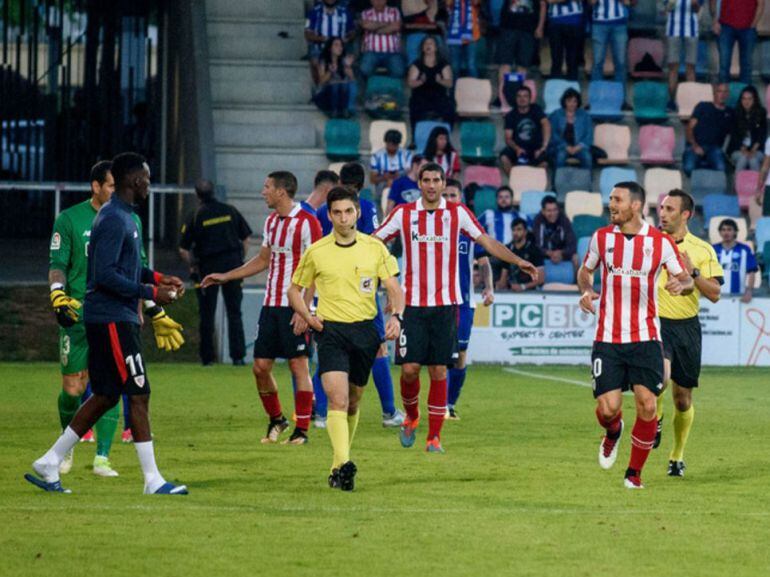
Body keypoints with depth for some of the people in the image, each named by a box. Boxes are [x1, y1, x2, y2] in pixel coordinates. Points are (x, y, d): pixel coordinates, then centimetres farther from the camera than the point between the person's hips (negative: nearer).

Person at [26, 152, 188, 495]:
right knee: (139, 394, -8)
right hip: (112, 321, -11)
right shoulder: (114, 220, -16)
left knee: (106, 396, 12)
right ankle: (153, 481, -7)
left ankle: (49, 464, 15)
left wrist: (159, 279, 14)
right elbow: (106, 276, -22)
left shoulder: (124, 216, 17)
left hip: (117, 319, 11)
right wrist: (151, 293, -18)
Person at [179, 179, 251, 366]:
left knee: (207, 314, 6)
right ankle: (238, 355, 0)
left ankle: (207, 356, 7)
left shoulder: (195, 217, -3)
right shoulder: (230, 211, 5)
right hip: (232, 263, 2)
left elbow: (183, 250, -4)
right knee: (234, 312, 6)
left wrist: (192, 265, 11)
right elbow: (246, 238, 8)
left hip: (208, 266, -2)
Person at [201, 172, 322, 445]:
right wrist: (225, 277, 23)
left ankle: (302, 430, 1)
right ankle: (276, 420, 22)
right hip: (271, 305, 7)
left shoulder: (307, 222, -11)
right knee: (260, 366, 5)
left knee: (298, 365, -4)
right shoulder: (271, 221, 14)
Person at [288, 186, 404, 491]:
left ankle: (337, 468, 25)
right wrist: (308, 316, -4)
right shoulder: (316, 252, 1)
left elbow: (394, 288, 6)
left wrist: (396, 316, -14)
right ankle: (344, 464, -30)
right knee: (338, 399, -19)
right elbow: (295, 289, 13)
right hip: (331, 330, -2)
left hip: (365, 331, 2)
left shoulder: (375, 248, 4)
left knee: (353, 402, 11)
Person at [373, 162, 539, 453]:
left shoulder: (458, 213, 4)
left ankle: (434, 436, 5)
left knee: (439, 371, -2)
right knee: (410, 367, -6)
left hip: (445, 304, 0)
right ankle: (411, 417, 23)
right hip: (413, 304, 0)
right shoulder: (403, 214, 4)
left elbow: (487, 243, 6)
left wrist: (519, 261, -4)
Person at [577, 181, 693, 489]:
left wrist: (681, 283, -17)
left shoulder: (660, 241, -2)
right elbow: (586, 270, 19)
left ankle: (635, 472, 9)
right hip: (607, 338, 1)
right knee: (607, 408, -9)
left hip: (645, 338, -1)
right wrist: (585, 290, -2)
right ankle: (613, 433, 30)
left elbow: (685, 277, 7)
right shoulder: (601, 237, 4)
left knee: (647, 405, -10)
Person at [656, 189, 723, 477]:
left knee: (683, 398, 7)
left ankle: (677, 456, 26)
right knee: (661, 375, -29)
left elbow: (714, 294, -3)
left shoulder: (702, 250, 2)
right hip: (655, 323, -1)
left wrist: (693, 272, -17)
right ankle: (655, 419, 2)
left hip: (686, 326, 2)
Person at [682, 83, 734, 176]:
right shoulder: (702, 107, 17)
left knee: (721, 168, -33)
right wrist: (695, 145, -7)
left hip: (714, 147, 1)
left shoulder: (729, 113, 22)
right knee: (689, 167, -33)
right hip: (696, 146, -1)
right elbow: (689, 129, 9)